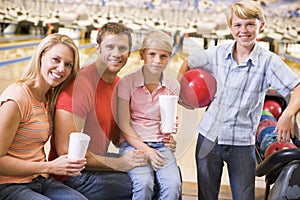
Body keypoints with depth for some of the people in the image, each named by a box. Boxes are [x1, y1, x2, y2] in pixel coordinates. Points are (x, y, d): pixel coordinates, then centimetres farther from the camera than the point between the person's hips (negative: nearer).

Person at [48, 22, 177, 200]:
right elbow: (66, 151, -25)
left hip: (100, 160, 8)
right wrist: (118, 164, -21)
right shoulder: (81, 84, -22)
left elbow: (117, 138, 11)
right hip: (75, 175, -8)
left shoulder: (120, 85, 4)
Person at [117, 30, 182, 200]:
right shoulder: (127, 82, -4)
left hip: (161, 145, 3)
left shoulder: (173, 86, 4)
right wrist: (145, 150, -15)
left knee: (173, 185, -22)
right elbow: (124, 124, -6)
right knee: (144, 183, -28)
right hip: (133, 143, -2)